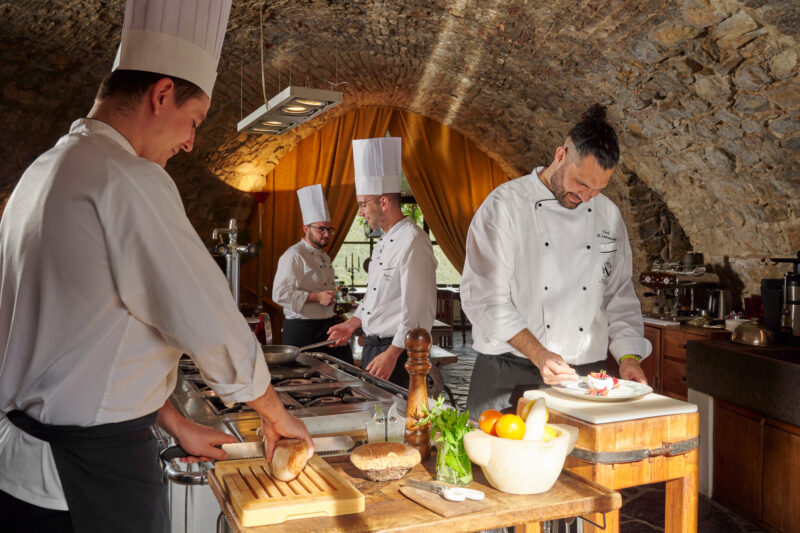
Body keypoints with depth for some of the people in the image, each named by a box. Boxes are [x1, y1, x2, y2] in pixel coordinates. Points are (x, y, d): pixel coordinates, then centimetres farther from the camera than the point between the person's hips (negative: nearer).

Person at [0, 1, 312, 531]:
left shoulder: (44, 172, 11)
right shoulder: (127, 180, -21)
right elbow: (209, 323, -20)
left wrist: (176, 423, 18)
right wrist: (278, 416, -2)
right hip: (92, 476, -9)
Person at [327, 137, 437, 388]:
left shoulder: (412, 241, -17)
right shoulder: (384, 242, 15)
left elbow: (418, 310, -22)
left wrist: (391, 354, -22)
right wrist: (352, 324, 15)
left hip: (398, 351, -9)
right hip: (373, 347, 9)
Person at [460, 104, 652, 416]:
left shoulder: (608, 216, 9)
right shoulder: (505, 205, -8)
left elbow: (620, 298, 14)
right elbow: (483, 297, -13)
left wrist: (628, 356, -1)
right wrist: (539, 355, -20)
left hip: (587, 373, 4)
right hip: (511, 374, -4)